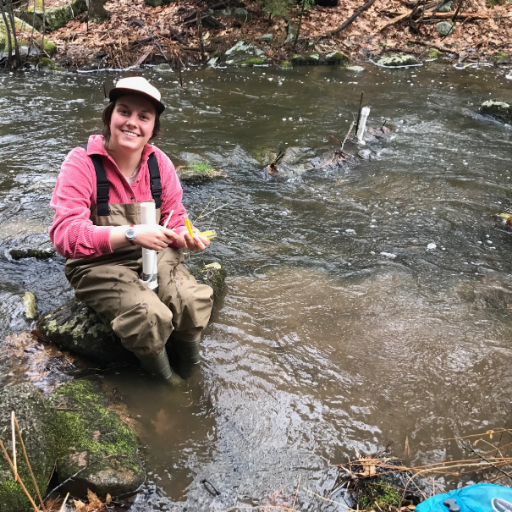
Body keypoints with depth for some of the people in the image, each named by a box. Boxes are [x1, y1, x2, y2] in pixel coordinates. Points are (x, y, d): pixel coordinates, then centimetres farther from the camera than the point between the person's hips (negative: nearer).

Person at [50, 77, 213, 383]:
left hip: (154, 255, 4)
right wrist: (131, 234, -36)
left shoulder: (159, 163, -1)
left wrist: (187, 237, -17)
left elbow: (174, 218, 9)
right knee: (151, 315, -28)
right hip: (98, 265, -4)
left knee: (195, 302, -20)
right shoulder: (82, 163, -16)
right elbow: (66, 233, -25)